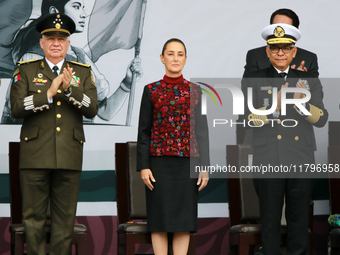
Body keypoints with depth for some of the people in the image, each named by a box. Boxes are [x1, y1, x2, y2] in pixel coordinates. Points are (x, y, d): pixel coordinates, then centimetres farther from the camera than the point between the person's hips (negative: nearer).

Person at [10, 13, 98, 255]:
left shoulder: (83, 72, 11)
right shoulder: (26, 70, 7)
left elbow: (92, 109, -1)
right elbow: (17, 108, -6)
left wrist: (70, 89, -16)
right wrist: (49, 94, -17)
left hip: (70, 157, 1)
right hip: (35, 156, -1)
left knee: (65, 217, 4)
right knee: (34, 216, 0)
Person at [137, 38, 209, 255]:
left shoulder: (194, 91, 7)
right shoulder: (151, 90, 3)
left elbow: (202, 131, 6)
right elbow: (144, 131, 2)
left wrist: (205, 166, -1)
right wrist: (143, 166, -6)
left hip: (187, 163, 1)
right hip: (159, 163, -1)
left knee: (184, 220, 3)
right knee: (160, 220, 0)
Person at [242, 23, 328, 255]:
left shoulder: (310, 81, 9)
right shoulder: (254, 81, 6)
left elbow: (321, 119, -2)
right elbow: (251, 120, -5)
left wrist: (302, 103, -21)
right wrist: (274, 105, -22)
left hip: (301, 162, 1)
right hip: (268, 163, -1)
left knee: (299, 219, 7)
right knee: (270, 221, 4)